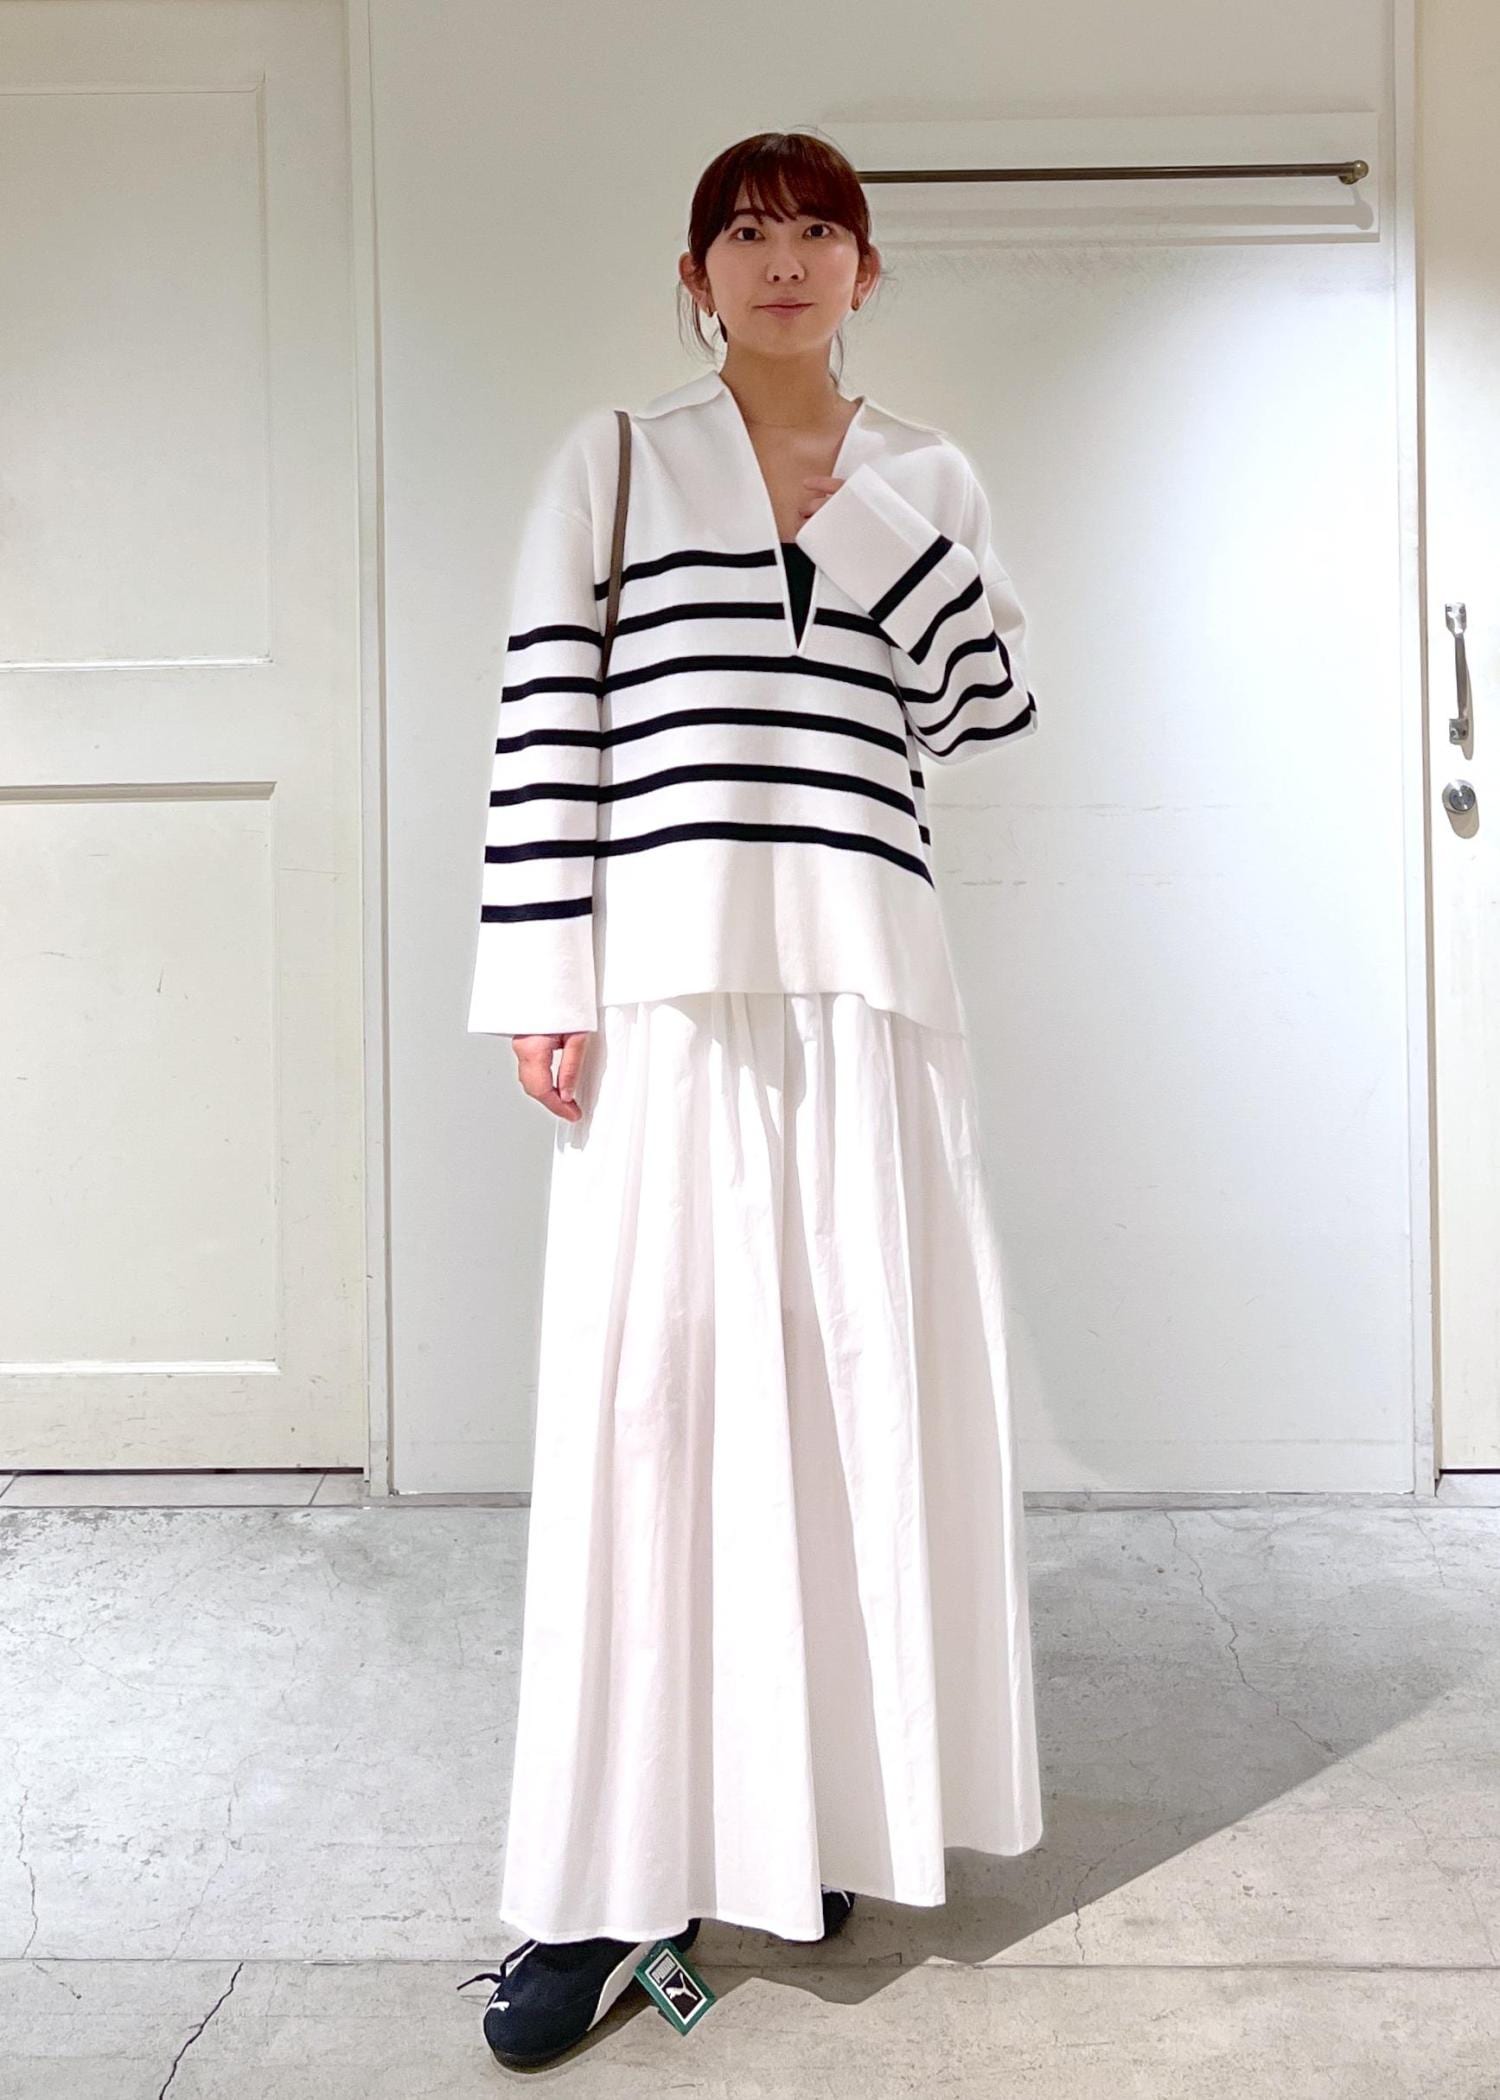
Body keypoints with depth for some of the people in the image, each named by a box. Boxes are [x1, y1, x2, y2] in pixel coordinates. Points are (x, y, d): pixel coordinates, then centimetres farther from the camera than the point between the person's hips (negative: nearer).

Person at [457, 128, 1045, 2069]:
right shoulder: (611, 463, 10)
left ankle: (813, 1811, 24)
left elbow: (990, 722, 11)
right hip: (665, 981, -2)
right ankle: (614, 1876, 6)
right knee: (646, 1388, -4)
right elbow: (544, 731, 2)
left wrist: (894, 515, 0)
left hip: (865, 982, 3)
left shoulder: (925, 479, 17)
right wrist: (541, 986, -6)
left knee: (864, 1378, 4)